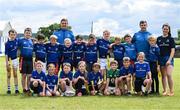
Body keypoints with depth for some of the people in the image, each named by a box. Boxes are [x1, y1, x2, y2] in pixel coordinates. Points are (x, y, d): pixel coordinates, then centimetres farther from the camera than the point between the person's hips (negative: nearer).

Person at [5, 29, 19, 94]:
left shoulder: (17, 41, -2)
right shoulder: (7, 43, -14)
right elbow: (6, 54, -14)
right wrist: (7, 63, -18)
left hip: (15, 59, 3)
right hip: (9, 59, -3)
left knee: (15, 74, 6)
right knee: (9, 75, 5)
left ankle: (16, 89, 8)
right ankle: (8, 89, 10)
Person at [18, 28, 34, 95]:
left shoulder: (32, 41, 12)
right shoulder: (21, 40, 0)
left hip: (30, 60, 4)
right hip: (23, 59, -3)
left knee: (29, 75, 5)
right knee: (24, 75, 2)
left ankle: (28, 89, 13)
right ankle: (24, 89, 9)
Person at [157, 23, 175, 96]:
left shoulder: (171, 39, 2)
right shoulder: (158, 39, 10)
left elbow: (173, 50, -3)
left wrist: (169, 60, -13)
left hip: (168, 58, -3)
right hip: (161, 58, 3)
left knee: (169, 74, -15)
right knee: (163, 76, 7)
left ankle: (171, 91, -7)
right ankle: (164, 91, 14)